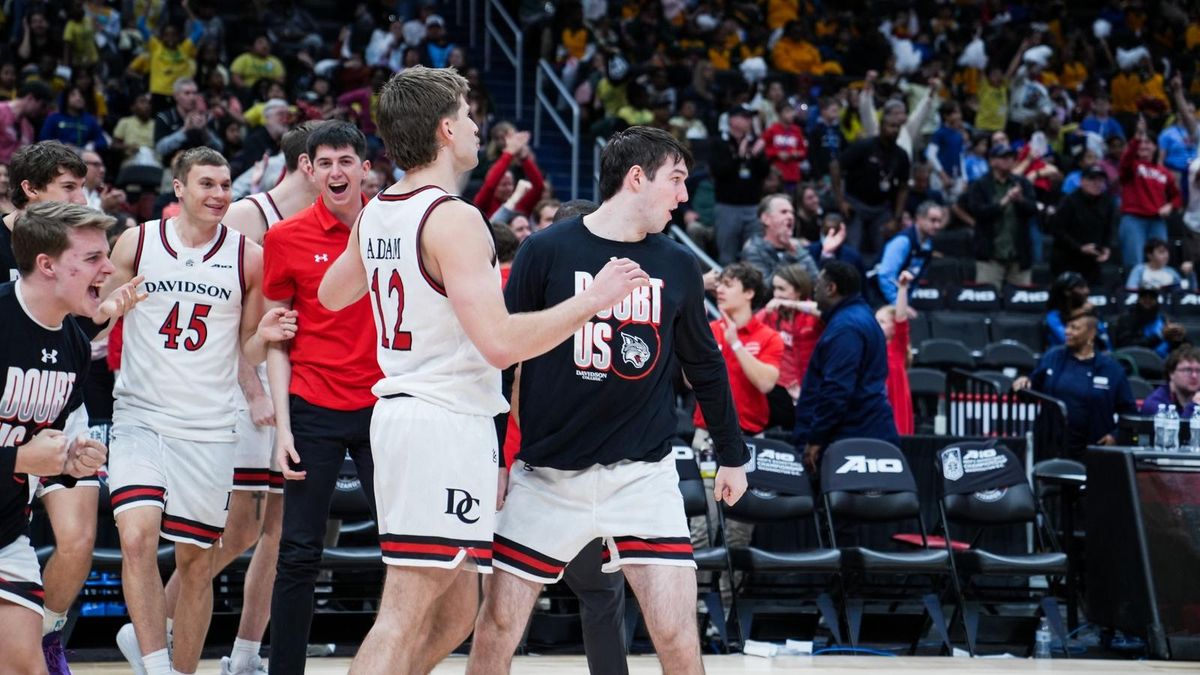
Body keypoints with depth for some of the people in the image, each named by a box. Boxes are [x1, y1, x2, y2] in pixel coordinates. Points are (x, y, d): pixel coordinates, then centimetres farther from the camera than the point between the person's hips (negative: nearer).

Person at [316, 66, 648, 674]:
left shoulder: (375, 214, 10)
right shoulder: (454, 219, -17)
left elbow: (330, 296, 29)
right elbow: (500, 343, -24)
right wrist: (593, 299, -16)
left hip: (399, 413, 9)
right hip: (446, 423, -9)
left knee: (454, 611, 17)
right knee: (405, 616, -10)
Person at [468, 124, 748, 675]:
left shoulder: (677, 267, 5)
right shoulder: (546, 252, -5)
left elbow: (704, 365, 17)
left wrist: (732, 454, 20)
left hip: (643, 470, 2)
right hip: (548, 471, -1)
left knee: (676, 630, -9)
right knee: (500, 621, 2)